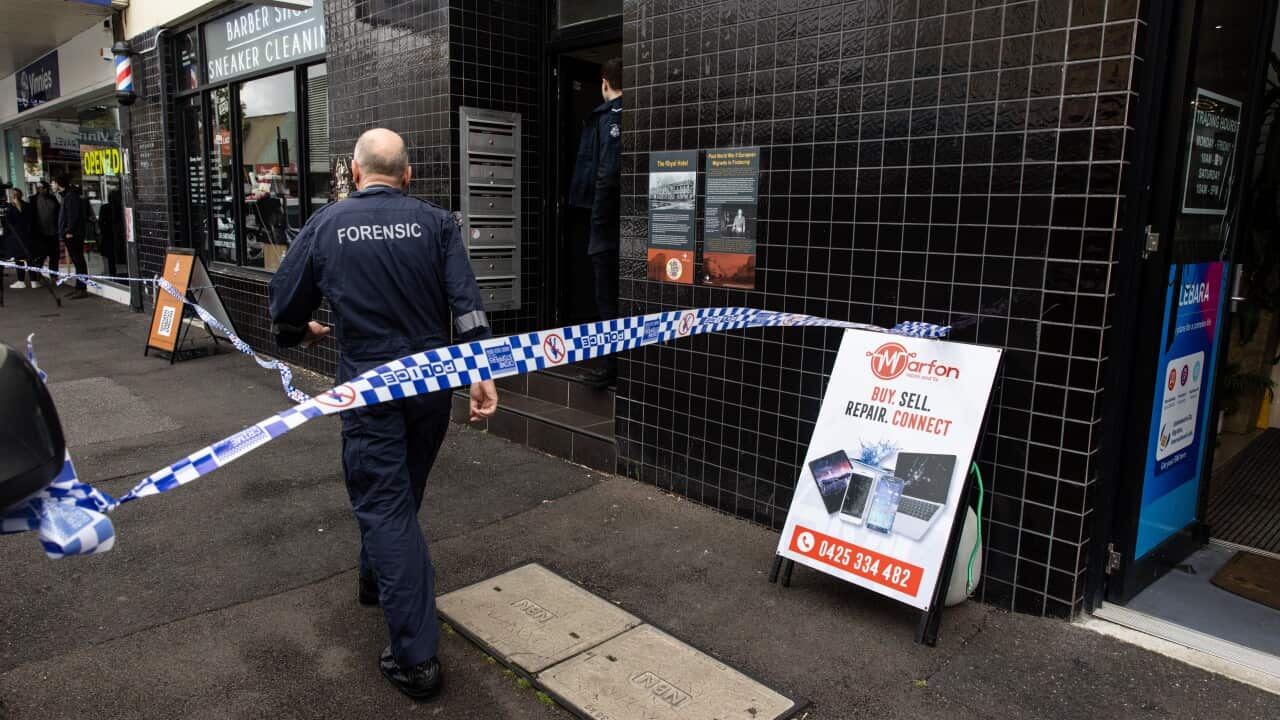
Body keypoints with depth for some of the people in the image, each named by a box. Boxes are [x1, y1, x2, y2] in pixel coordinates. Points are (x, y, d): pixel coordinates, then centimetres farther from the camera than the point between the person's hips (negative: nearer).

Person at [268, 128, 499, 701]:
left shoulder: (326, 224, -2)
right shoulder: (435, 222, -1)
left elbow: (283, 304, 6)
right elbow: (467, 302, -11)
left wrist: (301, 333, 27)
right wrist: (482, 373, -11)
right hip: (433, 384, 3)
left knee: (384, 507, 1)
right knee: (401, 492, 23)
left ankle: (416, 656, -1)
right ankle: (378, 580, 47)